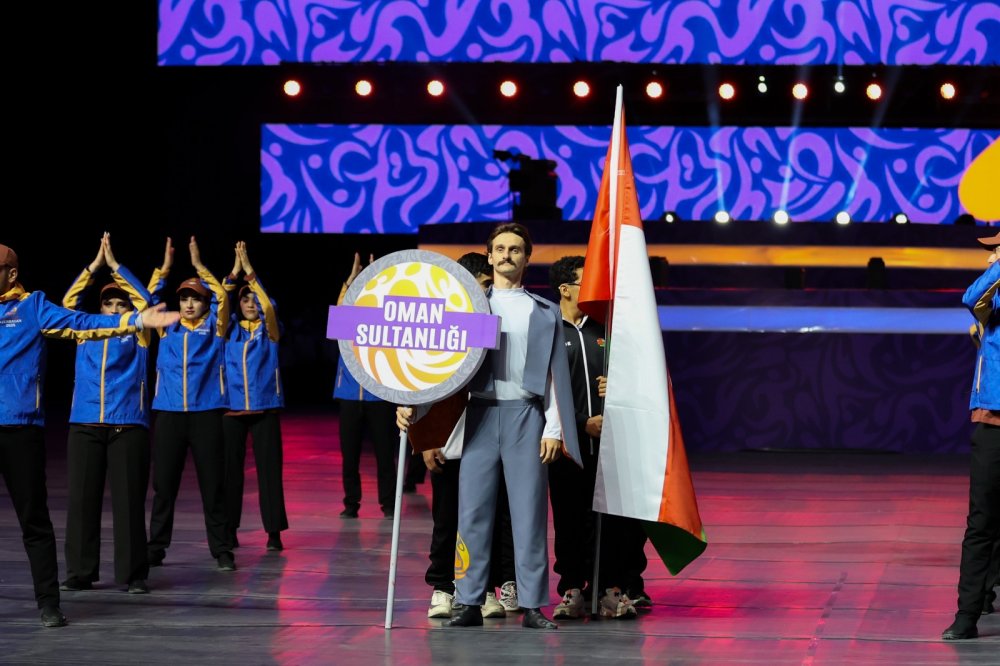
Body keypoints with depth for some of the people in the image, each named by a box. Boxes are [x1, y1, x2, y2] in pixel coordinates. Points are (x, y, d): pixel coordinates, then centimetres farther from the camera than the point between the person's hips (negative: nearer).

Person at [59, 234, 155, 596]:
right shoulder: (85, 333, 14)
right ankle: (80, 572, 9)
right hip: (84, 425, 2)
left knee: (129, 500, -3)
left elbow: (145, 301, -3)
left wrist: (115, 265, -3)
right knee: (81, 499, 2)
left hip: (128, 426, -2)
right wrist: (95, 265, 0)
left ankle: (133, 573, 2)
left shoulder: (137, 336, 9)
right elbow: (68, 301, 5)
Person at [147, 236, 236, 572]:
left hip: (206, 414, -2)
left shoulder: (215, 328, 6)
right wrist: (164, 269, -8)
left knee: (212, 484, 0)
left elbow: (222, 298, -8)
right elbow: (149, 298, 2)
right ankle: (155, 547, 10)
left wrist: (199, 266, -12)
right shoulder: (168, 328, 12)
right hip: (169, 414, 2)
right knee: (164, 484, 4)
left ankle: (222, 550, 5)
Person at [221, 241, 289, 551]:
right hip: (233, 407, 2)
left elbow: (269, 307, -14)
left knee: (269, 468, -3)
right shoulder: (230, 329, 9)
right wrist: (234, 272, -16)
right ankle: (229, 528, 11)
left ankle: (274, 530, -1)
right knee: (230, 467, 3)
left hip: (265, 408, -2)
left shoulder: (269, 331, 4)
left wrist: (250, 272, -20)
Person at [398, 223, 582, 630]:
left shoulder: (544, 313, 12)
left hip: (525, 415, -1)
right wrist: (413, 402, -2)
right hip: (480, 413, 1)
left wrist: (554, 428, -2)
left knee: (529, 511, -2)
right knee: (473, 509, -2)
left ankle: (532, 606, 1)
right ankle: (470, 603, 2)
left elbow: (556, 374, 7)